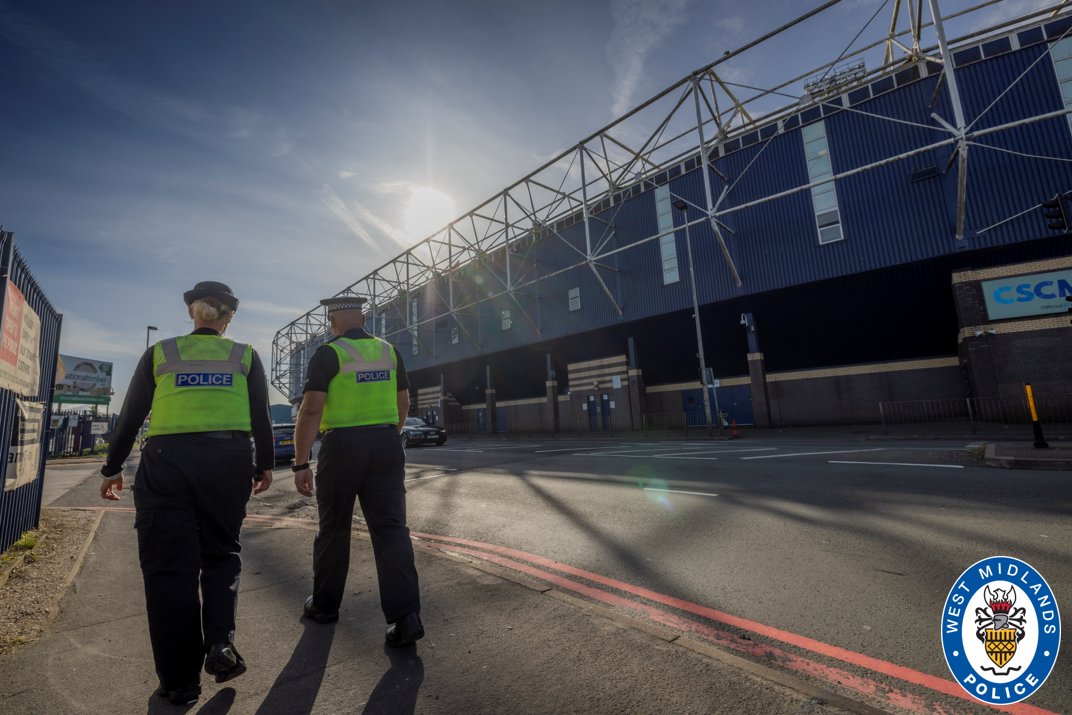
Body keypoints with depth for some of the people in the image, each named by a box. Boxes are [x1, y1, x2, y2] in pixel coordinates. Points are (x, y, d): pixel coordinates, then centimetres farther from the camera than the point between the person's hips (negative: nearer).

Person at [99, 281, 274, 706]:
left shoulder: (160, 353, 10)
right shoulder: (244, 355, 8)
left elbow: (130, 416, 10)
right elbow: (260, 416, 5)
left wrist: (112, 468, 20)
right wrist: (265, 464, 14)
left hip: (165, 462, 0)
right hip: (229, 459, 0)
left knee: (168, 566, 8)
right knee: (221, 552, 18)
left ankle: (180, 681, 15)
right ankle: (220, 642, 2)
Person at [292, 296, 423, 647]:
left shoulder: (328, 354, -5)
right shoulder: (389, 351, 9)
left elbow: (311, 410, -13)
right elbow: (403, 404, 15)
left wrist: (301, 463, -9)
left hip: (342, 447, -3)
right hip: (387, 445, 3)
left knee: (333, 529, 15)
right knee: (391, 528, 3)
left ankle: (325, 604, 33)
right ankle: (405, 615, -2)